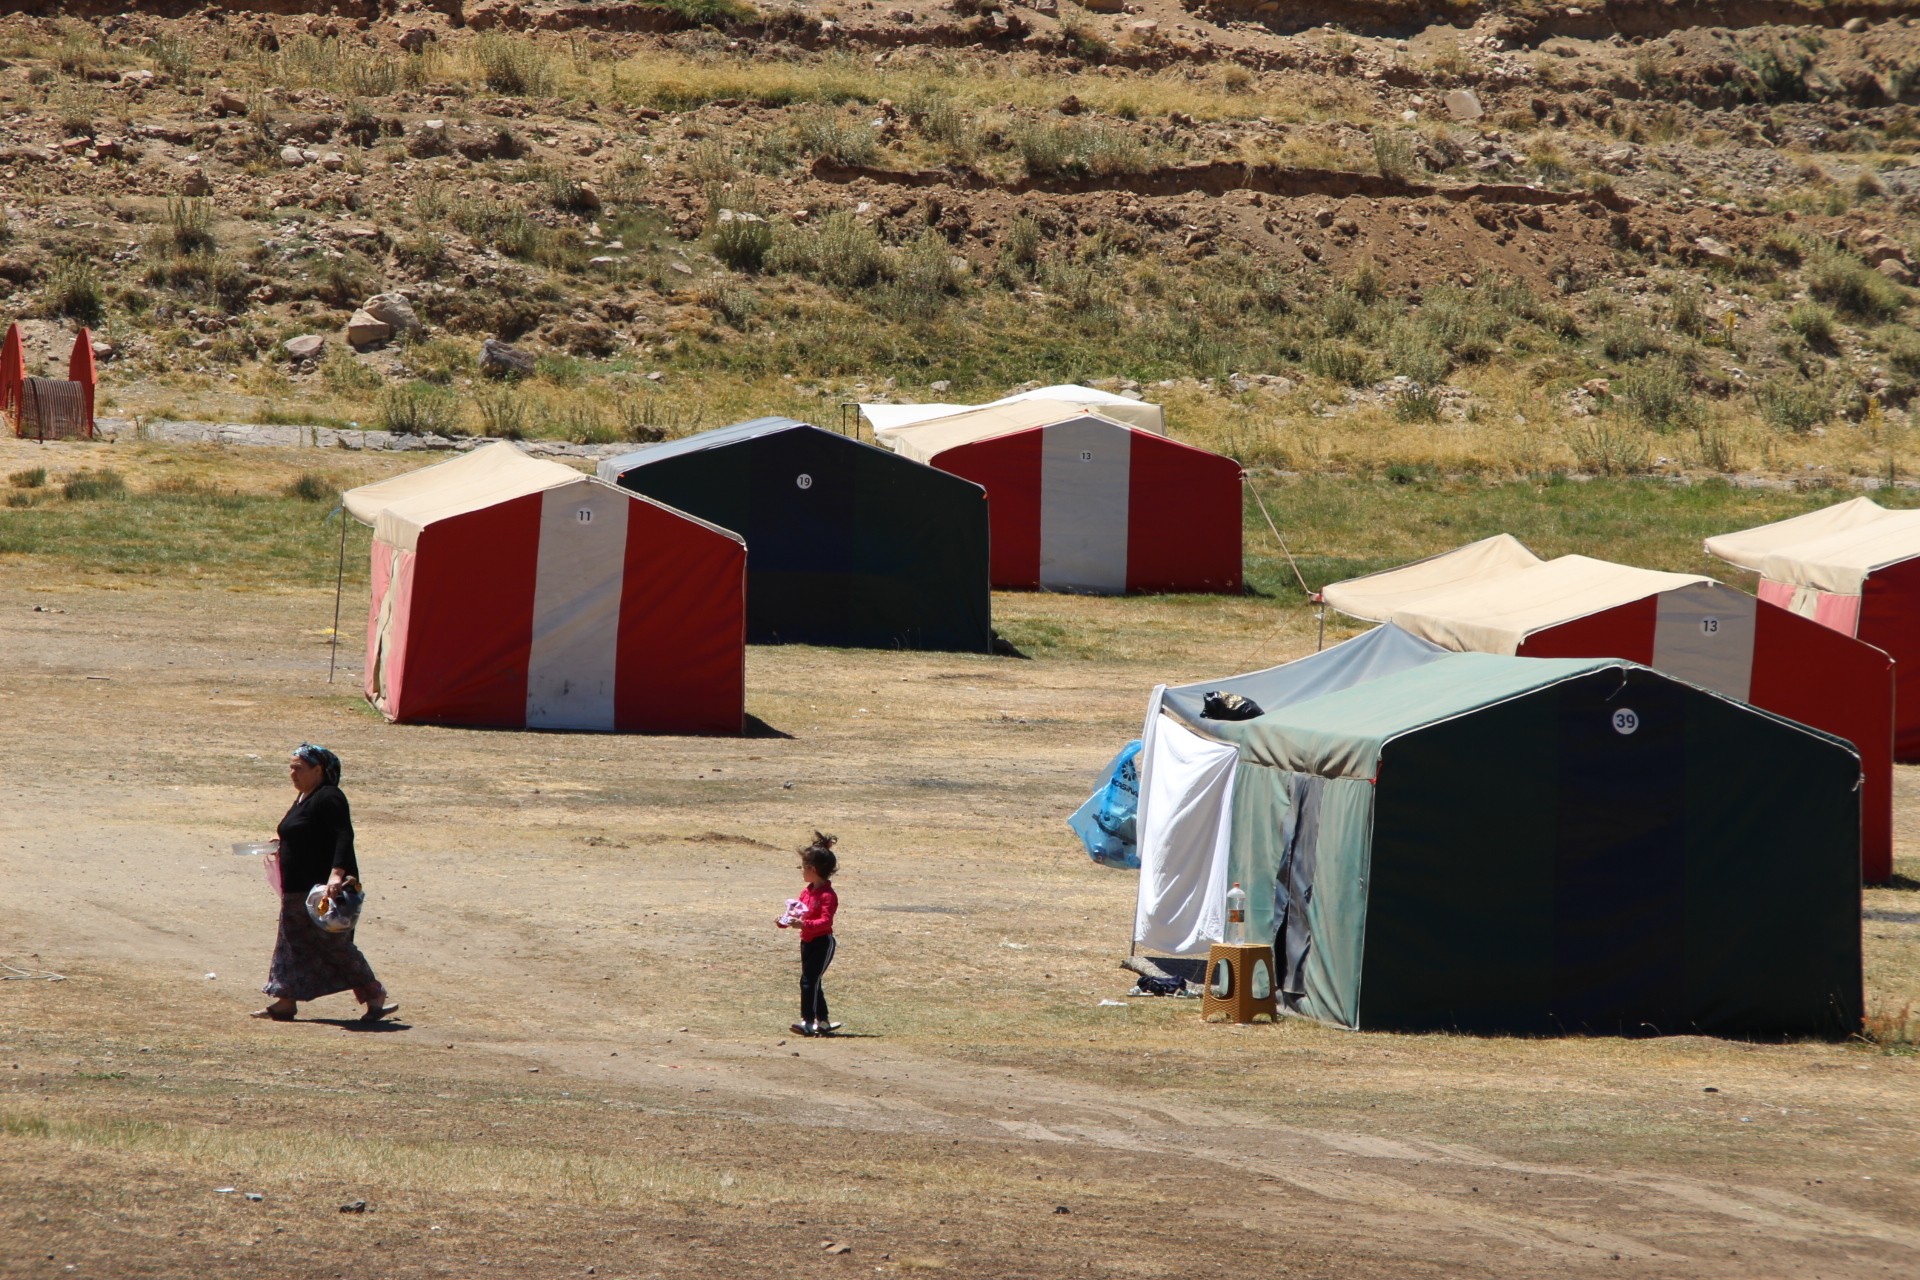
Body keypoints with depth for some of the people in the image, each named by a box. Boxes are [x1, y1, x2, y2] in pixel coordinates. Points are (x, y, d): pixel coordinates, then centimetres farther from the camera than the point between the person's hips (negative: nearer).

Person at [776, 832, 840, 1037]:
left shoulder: (828, 895, -17)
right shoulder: (806, 892, 12)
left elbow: (825, 921, -25)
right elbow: (798, 912, 17)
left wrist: (804, 924, -37)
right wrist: (786, 921, -4)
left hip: (822, 943, -10)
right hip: (807, 942, 10)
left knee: (809, 980, -14)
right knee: (812, 982, 14)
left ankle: (808, 1021, -16)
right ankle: (822, 1022, 23)